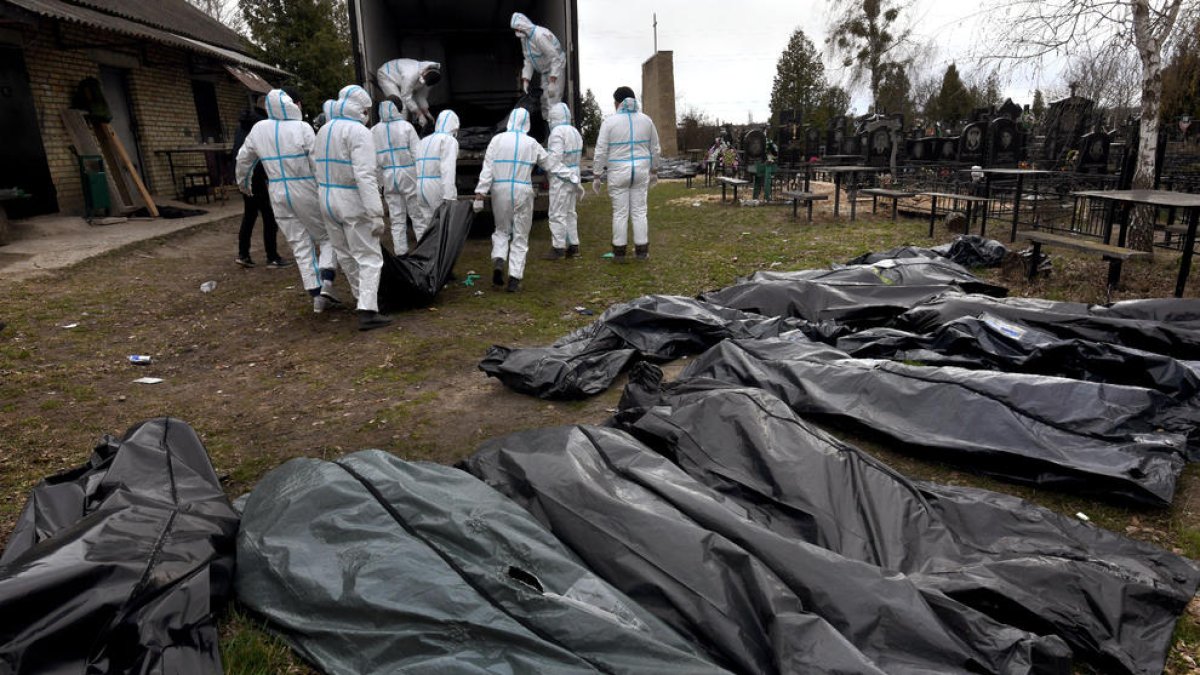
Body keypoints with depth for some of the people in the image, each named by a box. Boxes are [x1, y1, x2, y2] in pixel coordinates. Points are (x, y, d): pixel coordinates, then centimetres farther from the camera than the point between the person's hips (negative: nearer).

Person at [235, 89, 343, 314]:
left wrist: (244, 184, 33)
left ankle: (317, 295, 8)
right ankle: (326, 285, -11)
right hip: (306, 193, -4)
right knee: (327, 238, 8)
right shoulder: (301, 128, -10)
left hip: (279, 197, 5)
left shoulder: (258, 129, 6)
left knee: (301, 247, 9)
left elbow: (243, 160, 17)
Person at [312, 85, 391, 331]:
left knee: (345, 254, 18)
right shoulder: (358, 131, -14)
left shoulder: (323, 130, 13)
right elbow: (365, 175, -23)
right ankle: (367, 311, -12)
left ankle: (363, 297, 31)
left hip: (327, 202, 8)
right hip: (353, 203, -8)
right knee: (369, 257, -5)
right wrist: (376, 214, -25)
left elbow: (316, 165, 14)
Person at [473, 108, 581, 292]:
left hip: (500, 191, 1)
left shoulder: (498, 140, 2)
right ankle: (515, 278, 4)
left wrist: (480, 194, -4)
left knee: (502, 230, 19)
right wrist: (573, 178, 19)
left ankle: (498, 261, -6)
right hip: (522, 192, -1)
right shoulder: (531, 144, 3)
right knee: (520, 236, 7)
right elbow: (552, 165, 9)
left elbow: (487, 169, -3)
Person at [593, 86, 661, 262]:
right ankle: (642, 251, 12)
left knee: (620, 213, 5)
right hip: (640, 171, 3)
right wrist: (654, 171, 21)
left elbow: (601, 151, -10)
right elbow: (655, 149, 10)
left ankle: (619, 253, 9)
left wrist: (597, 176, -3)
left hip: (618, 173, -2)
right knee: (639, 211, 10)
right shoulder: (645, 119, 3)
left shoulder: (609, 121, -8)